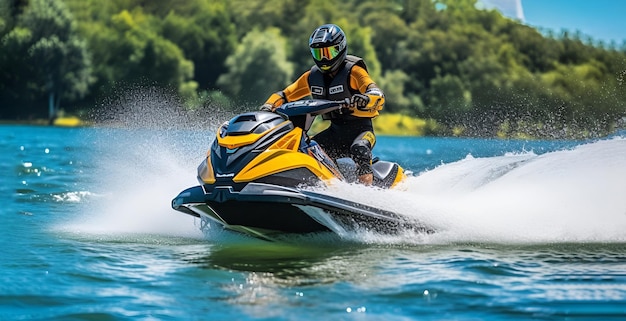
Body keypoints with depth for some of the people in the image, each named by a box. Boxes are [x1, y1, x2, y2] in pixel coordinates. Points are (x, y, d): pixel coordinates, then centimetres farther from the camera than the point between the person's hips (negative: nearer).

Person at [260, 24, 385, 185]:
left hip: (360, 129, -6)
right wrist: (268, 107, -8)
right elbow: (284, 95, 14)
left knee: (358, 149, -37)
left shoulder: (352, 71, -10)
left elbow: (378, 96, -23)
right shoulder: (313, 76, 7)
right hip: (335, 132, 7)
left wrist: (364, 100, -47)